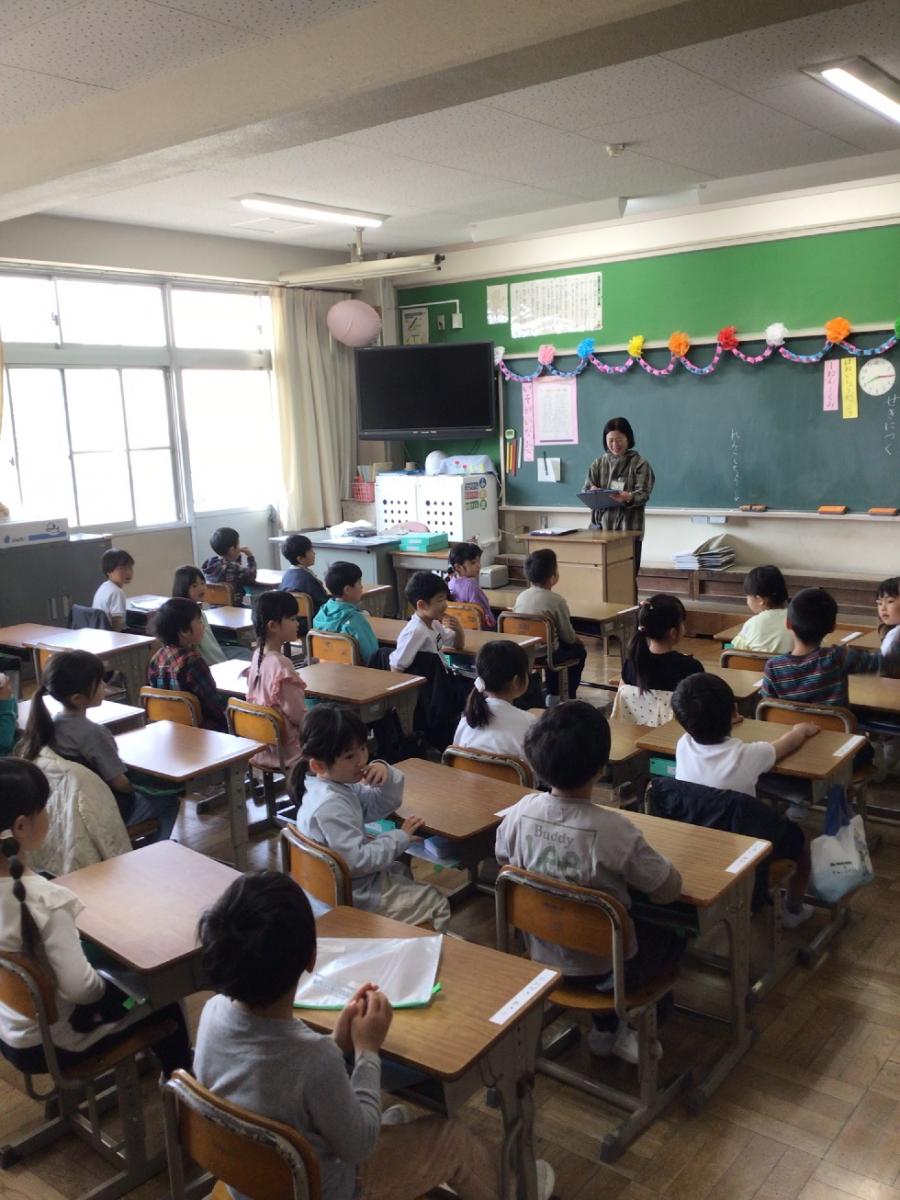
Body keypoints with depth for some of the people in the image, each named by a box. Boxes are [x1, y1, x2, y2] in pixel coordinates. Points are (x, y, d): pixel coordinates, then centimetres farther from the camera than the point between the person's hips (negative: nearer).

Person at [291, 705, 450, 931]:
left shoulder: (340, 784, -1)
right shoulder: (330, 806, -31)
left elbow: (385, 804, 7)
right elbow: (357, 861, -31)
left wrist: (387, 774, -14)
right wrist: (399, 838, -19)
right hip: (353, 896, -10)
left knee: (401, 871, 35)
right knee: (437, 904, 1)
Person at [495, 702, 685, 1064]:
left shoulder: (521, 812, -17)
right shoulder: (613, 829, -30)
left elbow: (503, 859, 4)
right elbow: (669, 890, -18)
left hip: (540, 952, 5)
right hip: (602, 966, -4)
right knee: (674, 938, 24)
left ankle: (608, 1026, 26)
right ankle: (610, 1029, 19)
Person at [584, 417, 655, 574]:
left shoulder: (640, 464, 1)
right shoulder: (598, 463, 10)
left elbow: (643, 494, -8)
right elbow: (585, 491, 5)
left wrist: (627, 497, -31)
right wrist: (593, 493, -19)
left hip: (629, 528, -2)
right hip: (602, 525, 3)